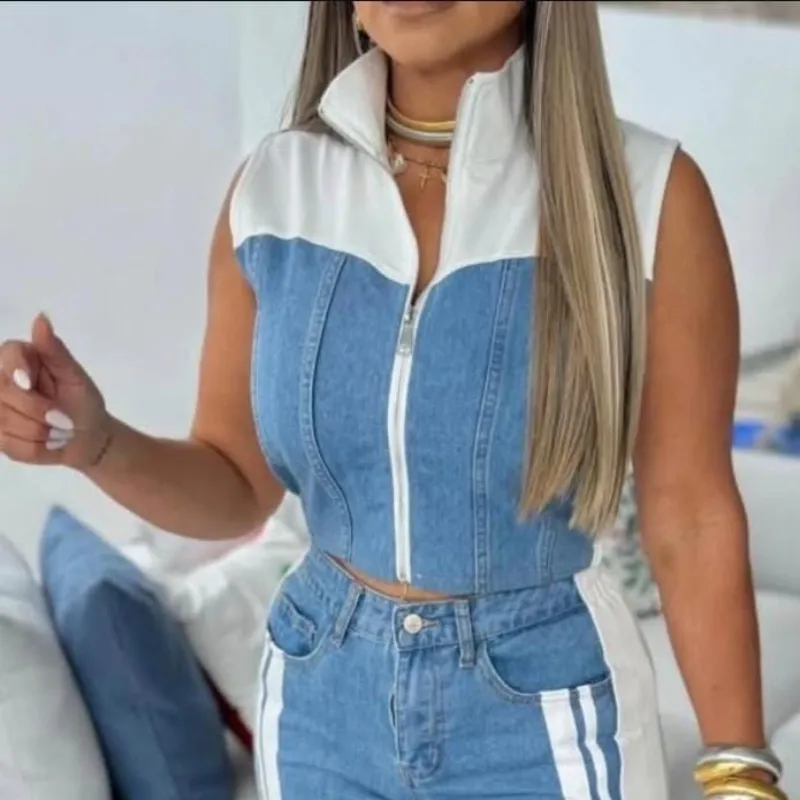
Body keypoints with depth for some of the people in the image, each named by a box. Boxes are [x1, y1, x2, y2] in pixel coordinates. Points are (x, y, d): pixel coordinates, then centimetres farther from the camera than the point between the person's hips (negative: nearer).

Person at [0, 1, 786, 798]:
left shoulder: (645, 192, -17)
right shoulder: (273, 188, -7)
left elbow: (692, 518, -10)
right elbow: (236, 484, 1)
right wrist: (93, 441, -18)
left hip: (547, 719, -3)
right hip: (325, 700, 3)